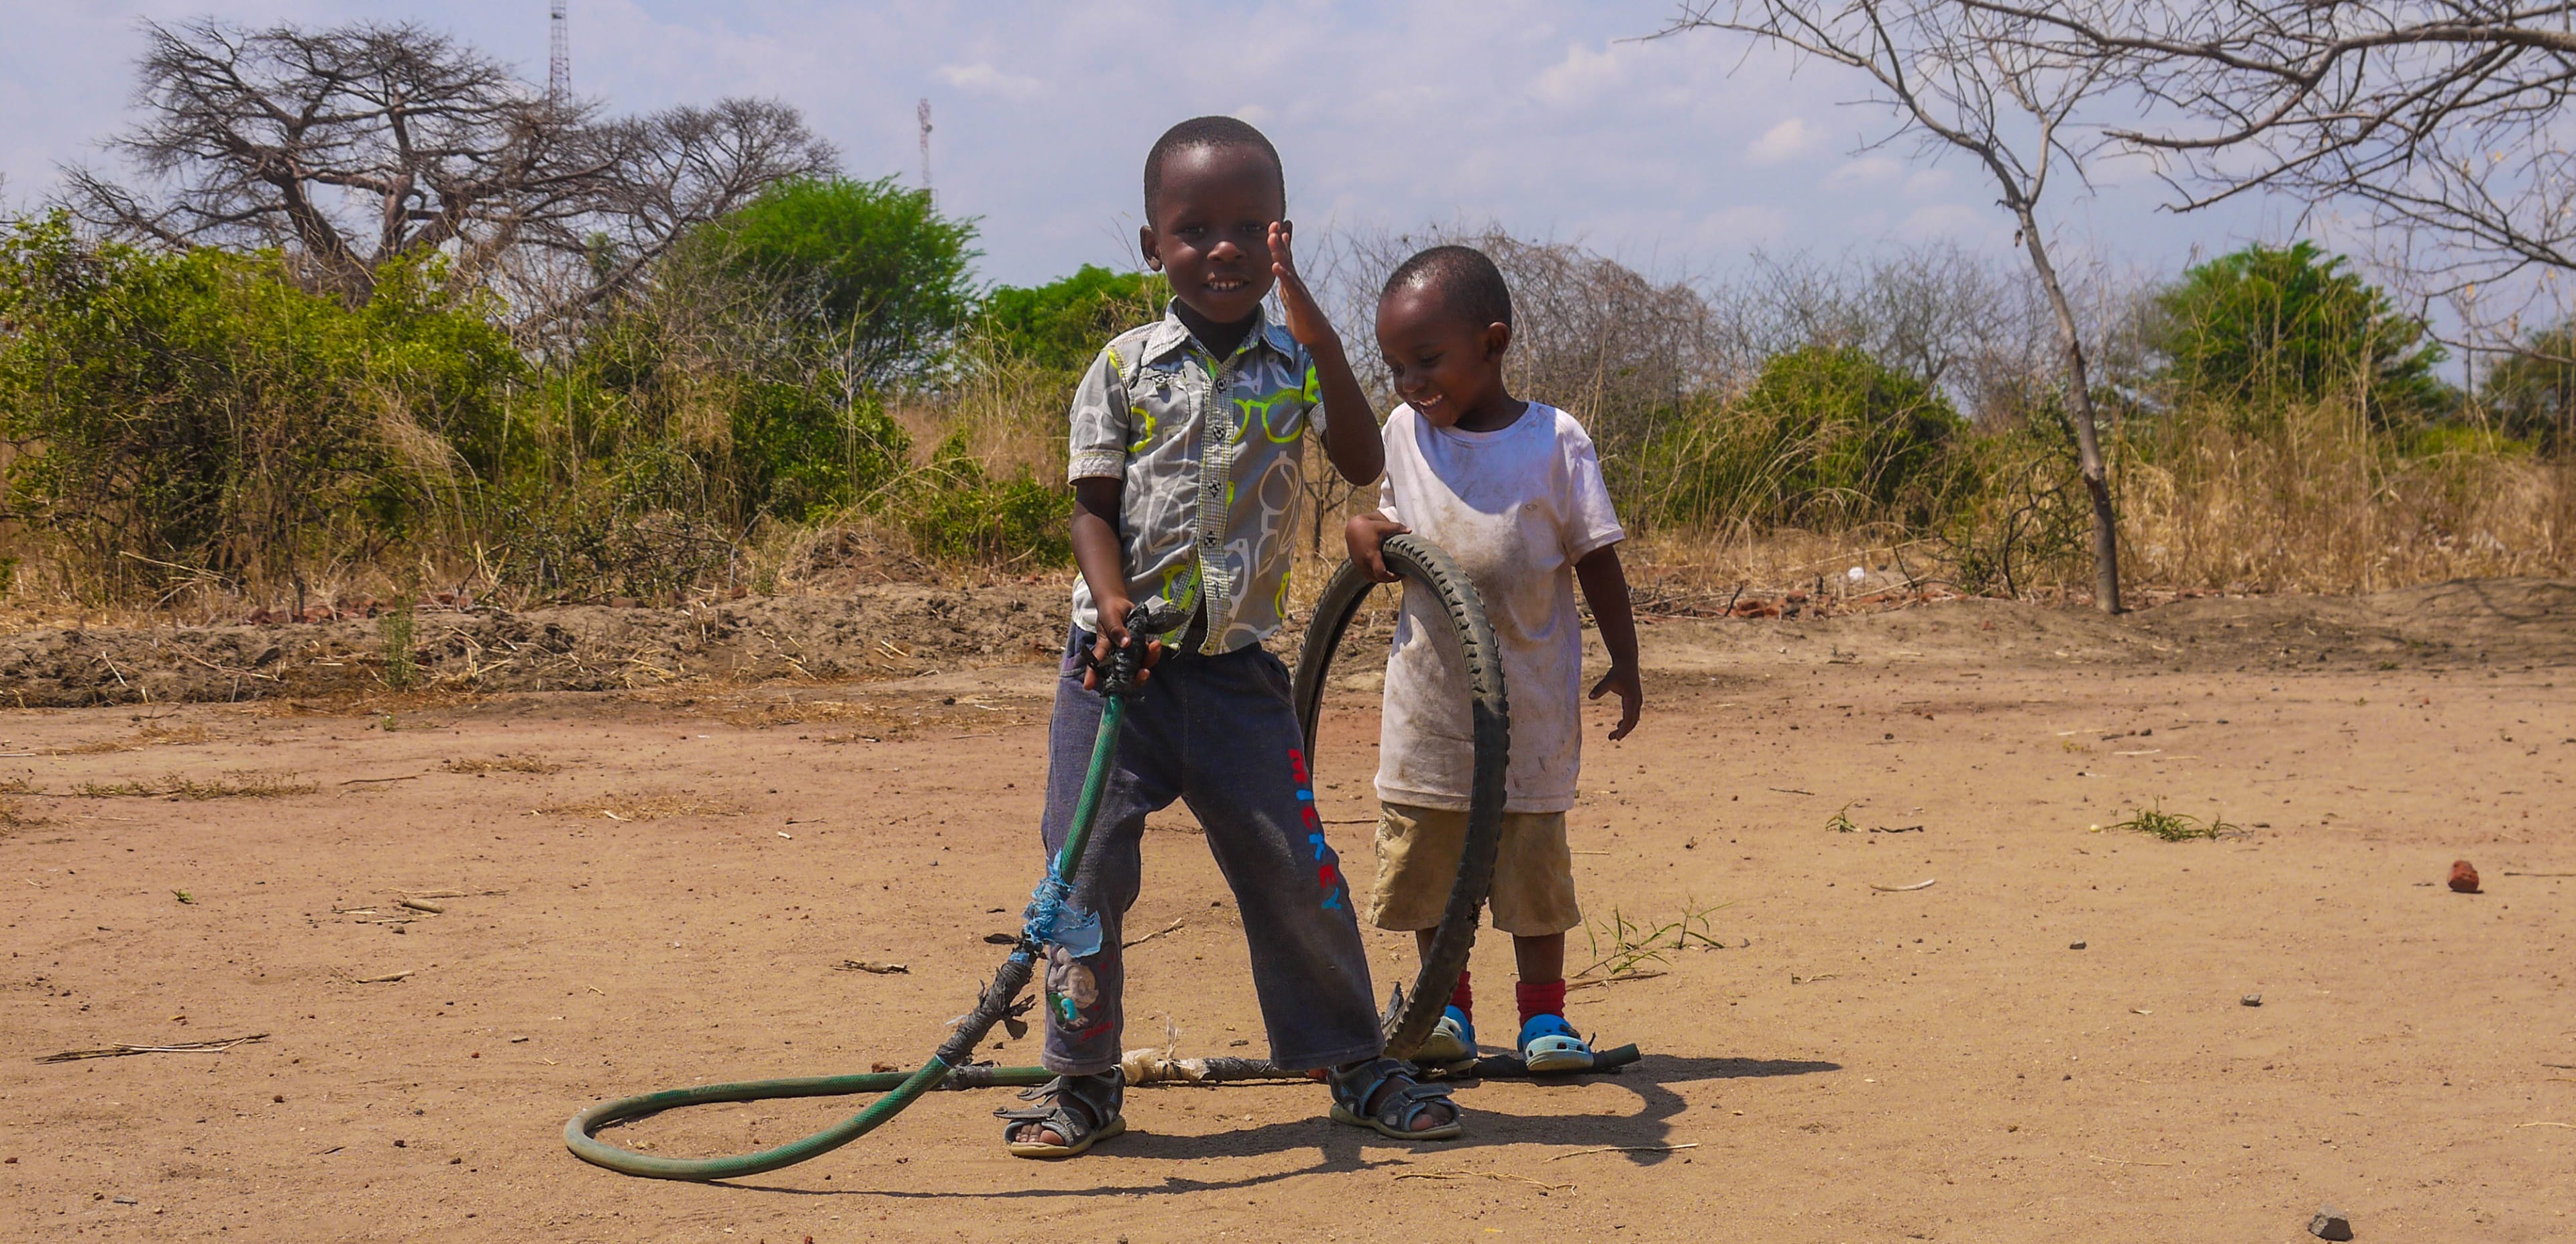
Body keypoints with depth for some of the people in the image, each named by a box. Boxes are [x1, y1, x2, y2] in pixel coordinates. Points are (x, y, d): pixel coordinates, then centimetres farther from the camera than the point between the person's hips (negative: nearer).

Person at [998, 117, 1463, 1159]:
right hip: (1121, 658, -1)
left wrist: (1317, 337, -19)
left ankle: (1353, 1064, 20)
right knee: (1086, 864, -3)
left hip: (1237, 664, 1)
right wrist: (1116, 612, -19)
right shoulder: (1125, 368, 0)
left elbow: (1364, 465, -11)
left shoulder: (1296, 361, 4)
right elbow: (1093, 505, -2)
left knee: (1295, 865, 4)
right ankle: (1082, 1084, 11)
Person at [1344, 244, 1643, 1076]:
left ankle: (1544, 1013, 17)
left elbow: (1596, 560, -2)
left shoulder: (1555, 441, -8)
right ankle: (1447, 1009, 22)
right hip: (1428, 693, 4)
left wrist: (1624, 664, -2)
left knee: (1533, 855, 4)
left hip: (1529, 690, -3)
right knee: (1425, 852, 8)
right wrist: (1365, 530, -3)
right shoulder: (1404, 431, 3)